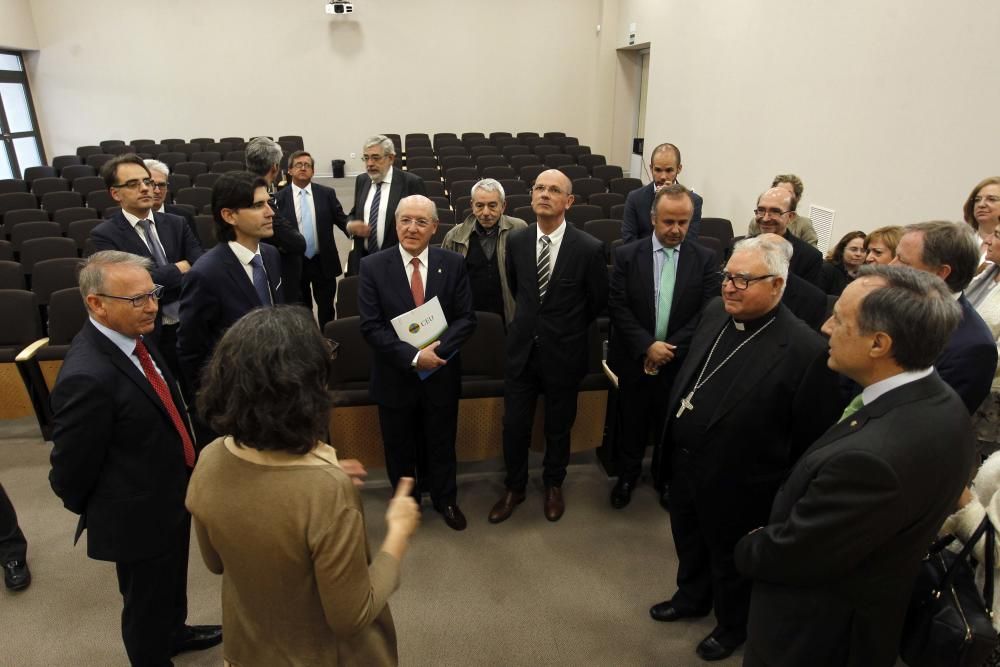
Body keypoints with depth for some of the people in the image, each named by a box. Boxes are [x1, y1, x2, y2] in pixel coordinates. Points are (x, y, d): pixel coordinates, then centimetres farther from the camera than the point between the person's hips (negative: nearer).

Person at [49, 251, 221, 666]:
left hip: (171, 495, 8)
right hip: (138, 514, -8)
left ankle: (173, 633, 58)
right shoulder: (87, 377, -34)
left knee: (172, 582, 32)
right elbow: (70, 466, -21)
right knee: (146, 601, 19)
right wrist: (92, 511, -2)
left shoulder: (132, 334, -6)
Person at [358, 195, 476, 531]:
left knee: (441, 445, 19)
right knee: (399, 449, 18)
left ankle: (445, 499, 44)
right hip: (395, 377, 0)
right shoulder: (373, 267, -9)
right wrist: (413, 356, -24)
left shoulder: (453, 263, -5)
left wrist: (438, 349, -22)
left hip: (441, 374, 1)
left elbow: (466, 318, -6)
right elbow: (371, 326, -13)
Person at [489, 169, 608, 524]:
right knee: (514, 425, 10)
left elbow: (598, 301, 0)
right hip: (521, 348, 2)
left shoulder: (589, 248, -15)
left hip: (564, 353, -2)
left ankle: (554, 485, 41)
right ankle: (514, 487, 34)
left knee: (559, 426, 16)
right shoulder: (516, 241, -4)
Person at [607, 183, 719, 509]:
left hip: (680, 362, 1)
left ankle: (665, 476, 41)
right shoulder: (627, 255, -6)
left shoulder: (705, 259, -5)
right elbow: (618, 307, -10)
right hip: (635, 359, 0)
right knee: (632, 424, 15)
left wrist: (671, 349, -17)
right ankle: (628, 475, 38)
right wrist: (647, 345, -19)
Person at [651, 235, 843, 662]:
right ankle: (692, 598, 57)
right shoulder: (714, 312, -6)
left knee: (732, 561, 21)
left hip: (736, 483, -6)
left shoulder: (806, 350, -26)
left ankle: (733, 625, 49)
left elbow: (813, 440, -18)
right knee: (689, 543, 29)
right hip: (684, 464, 6)